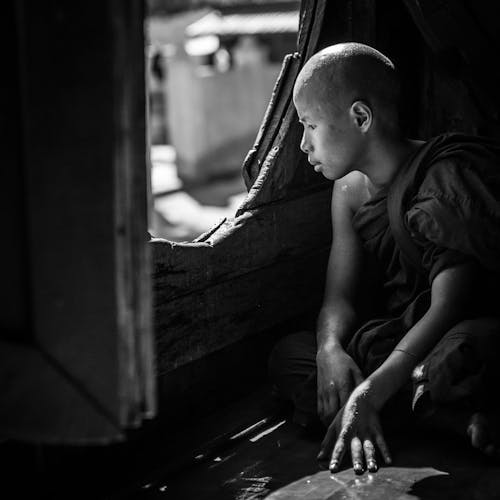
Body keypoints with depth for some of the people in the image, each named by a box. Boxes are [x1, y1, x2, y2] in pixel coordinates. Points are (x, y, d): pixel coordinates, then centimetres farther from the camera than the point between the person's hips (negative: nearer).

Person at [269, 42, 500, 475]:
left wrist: (370, 394, -35)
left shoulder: (446, 177, -18)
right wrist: (330, 349, -22)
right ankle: (464, 420, -21)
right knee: (290, 356, -14)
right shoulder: (350, 191, 6)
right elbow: (339, 296, 3)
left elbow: (450, 305, -25)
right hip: (406, 334, 10)